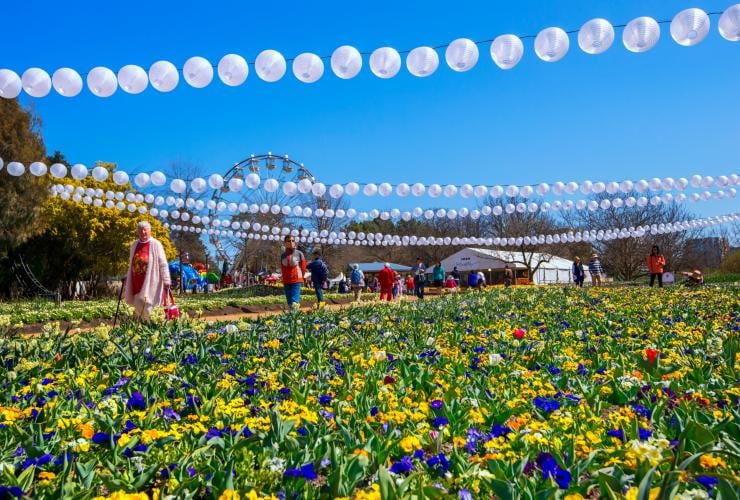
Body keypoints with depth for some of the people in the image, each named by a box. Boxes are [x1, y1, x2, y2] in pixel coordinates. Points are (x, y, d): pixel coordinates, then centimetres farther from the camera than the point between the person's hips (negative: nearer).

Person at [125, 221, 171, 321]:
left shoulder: (156, 244, -6)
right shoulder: (135, 245, 11)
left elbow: (163, 264, -9)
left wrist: (166, 281, -13)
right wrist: (127, 277, 23)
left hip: (149, 281, -6)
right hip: (136, 281, 6)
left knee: (145, 307, -6)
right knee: (137, 306, 9)